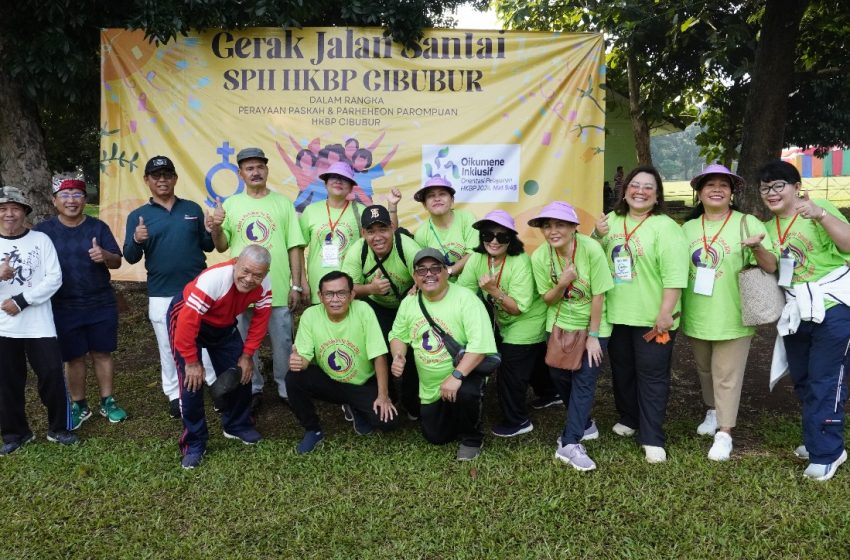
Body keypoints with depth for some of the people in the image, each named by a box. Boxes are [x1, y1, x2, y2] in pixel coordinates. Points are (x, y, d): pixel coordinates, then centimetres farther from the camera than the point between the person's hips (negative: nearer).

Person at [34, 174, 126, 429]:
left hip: (101, 304, 0)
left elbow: (117, 262, -1)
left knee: (102, 353, 9)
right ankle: (79, 406, 23)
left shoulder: (98, 227, 0)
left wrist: (105, 256, -24)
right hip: (64, 308, 0)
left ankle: (108, 402, 21)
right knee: (74, 358, 9)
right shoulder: (43, 231, -1)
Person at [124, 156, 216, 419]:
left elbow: (208, 246, 8)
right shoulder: (138, 216, 2)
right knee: (169, 348, 10)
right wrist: (137, 241, -23)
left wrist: (212, 232, -13)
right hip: (161, 295, 0)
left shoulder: (193, 209, 6)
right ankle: (176, 396, 23)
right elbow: (130, 257, -2)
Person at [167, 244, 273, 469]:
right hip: (186, 318, -5)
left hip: (223, 325, 6)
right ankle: (194, 443, 3)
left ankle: (237, 425, 27)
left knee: (241, 373, 4)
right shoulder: (214, 279, -40)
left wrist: (247, 355, -8)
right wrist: (191, 362, -26)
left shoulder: (263, 286, -22)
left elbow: (260, 320, -7)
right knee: (192, 381, -12)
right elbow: (187, 323, -35)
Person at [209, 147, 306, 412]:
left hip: (278, 288, -1)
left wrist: (296, 285, -3)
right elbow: (222, 246, 9)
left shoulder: (283, 203, 3)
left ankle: (286, 388, 23)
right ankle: (253, 389, 26)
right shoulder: (230, 205, 6)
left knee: (282, 342, 7)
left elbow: (295, 247, 2)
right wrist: (216, 229, -13)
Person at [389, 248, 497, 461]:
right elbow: (397, 336, 8)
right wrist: (398, 356, -14)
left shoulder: (465, 298, -22)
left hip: (465, 374, -5)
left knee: (466, 393, -38)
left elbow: (480, 344, -31)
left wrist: (456, 376, -38)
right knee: (435, 437, 11)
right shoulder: (409, 302, -3)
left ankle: (471, 438, -6)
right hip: (430, 388, 5)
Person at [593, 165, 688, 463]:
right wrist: (598, 237, -3)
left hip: (652, 318, -6)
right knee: (622, 370, 19)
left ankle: (652, 438, 9)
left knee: (652, 376, 1)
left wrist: (665, 313, -21)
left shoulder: (665, 227, -12)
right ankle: (629, 418, 38)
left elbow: (674, 274, -18)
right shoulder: (611, 220, 7)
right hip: (616, 315, 6)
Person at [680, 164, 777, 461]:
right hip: (697, 316, 5)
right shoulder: (689, 227, 5)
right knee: (704, 369, 19)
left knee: (727, 375, 1)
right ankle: (713, 411, 40)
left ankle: (724, 432, 10)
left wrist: (757, 248, -32)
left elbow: (771, 267, -13)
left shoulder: (746, 223, -8)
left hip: (731, 317, -4)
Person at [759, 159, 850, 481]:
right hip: (796, 313, 7)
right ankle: (817, 440, 32)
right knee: (803, 381, 15)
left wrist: (820, 215, -38)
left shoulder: (818, 208, -10)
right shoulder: (769, 227, 10)